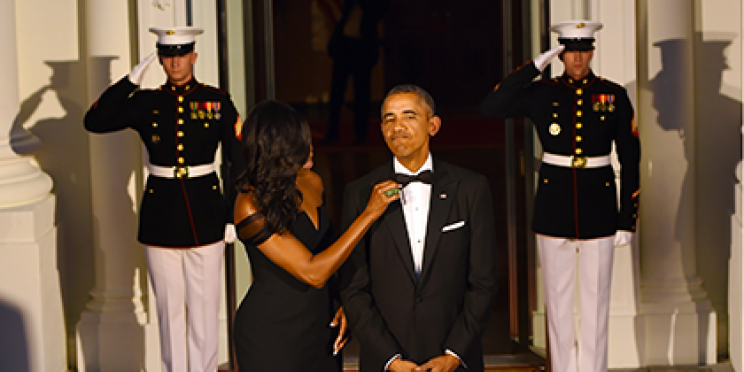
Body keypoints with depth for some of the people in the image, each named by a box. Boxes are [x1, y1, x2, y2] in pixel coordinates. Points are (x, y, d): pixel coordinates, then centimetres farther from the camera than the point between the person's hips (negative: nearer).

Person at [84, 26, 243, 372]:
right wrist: (130, 81, -12)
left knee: (204, 306, 5)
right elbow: (94, 122, -8)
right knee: (170, 308, 8)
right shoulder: (146, 103, 3)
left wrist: (235, 216, -1)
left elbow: (237, 162, 3)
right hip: (161, 217, 1)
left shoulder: (217, 102, 1)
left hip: (205, 216, -1)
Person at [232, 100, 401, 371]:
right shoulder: (251, 205, -23)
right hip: (270, 336, -6)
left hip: (320, 327, 6)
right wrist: (370, 213, -25)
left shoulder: (312, 183, -1)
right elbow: (313, 273, -26)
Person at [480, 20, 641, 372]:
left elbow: (630, 160, 2)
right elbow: (491, 107, -14)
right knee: (558, 298, 8)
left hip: (598, 208, 0)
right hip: (553, 209, 1)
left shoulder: (614, 95, 1)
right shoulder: (542, 93, 1)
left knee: (595, 300, 4)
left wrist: (627, 220, -2)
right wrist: (536, 66, -14)